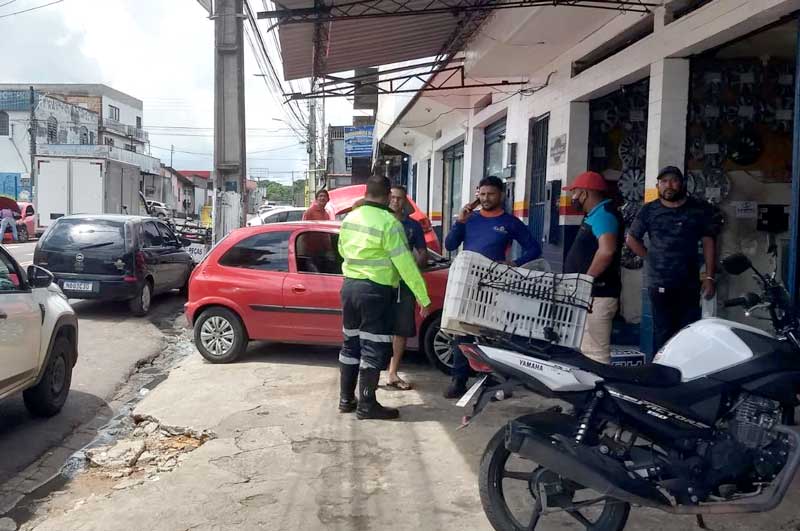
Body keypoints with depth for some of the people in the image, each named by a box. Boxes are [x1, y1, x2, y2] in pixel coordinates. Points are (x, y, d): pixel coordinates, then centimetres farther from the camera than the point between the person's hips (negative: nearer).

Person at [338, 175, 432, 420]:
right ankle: (367, 405, 5)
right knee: (374, 348, 0)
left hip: (349, 285, 7)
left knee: (351, 343, 15)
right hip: (376, 291, -7)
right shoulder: (389, 222, -16)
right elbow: (406, 264, -17)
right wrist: (423, 298, -13)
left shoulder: (349, 218, 6)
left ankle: (346, 398, 22)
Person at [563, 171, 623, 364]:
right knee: (588, 351, 16)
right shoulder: (596, 214, 19)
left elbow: (607, 251, -30)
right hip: (589, 294, 11)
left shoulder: (603, 214, -14)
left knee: (594, 354, -10)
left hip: (596, 295, -11)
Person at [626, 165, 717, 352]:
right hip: (659, 284, 0)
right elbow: (631, 239, 14)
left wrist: (709, 277, -2)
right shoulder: (649, 211, 6)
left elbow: (708, 242, 4)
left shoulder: (699, 210, 5)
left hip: (689, 284, 0)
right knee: (662, 332, 4)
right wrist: (651, 258, 5)